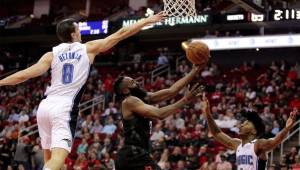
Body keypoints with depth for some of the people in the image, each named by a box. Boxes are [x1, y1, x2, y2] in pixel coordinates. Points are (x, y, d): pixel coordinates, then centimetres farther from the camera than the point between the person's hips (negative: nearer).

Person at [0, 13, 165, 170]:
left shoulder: (51, 55, 9)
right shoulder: (88, 48, 7)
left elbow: (24, 75, 0)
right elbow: (120, 34, 11)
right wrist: (147, 21, 18)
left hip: (45, 105, 4)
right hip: (65, 107, -4)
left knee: (49, 157, 18)